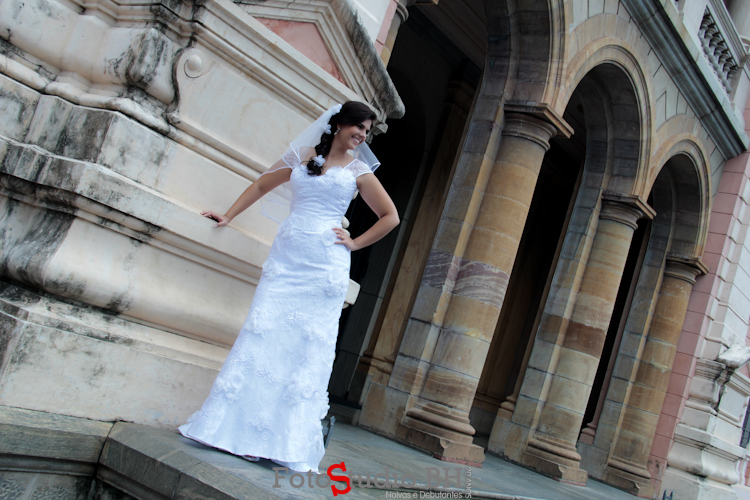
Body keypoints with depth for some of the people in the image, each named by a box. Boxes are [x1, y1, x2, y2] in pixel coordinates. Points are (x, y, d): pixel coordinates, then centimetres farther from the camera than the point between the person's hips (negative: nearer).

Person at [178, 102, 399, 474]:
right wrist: (228, 216, 17)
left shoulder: (359, 171, 9)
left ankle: (290, 444, 3)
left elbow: (390, 217, 10)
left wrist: (354, 243, 2)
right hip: (286, 258, 2)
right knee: (262, 332, -4)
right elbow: (262, 185, 23)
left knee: (310, 348, -3)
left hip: (325, 266, -1)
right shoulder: (302, 157, 14)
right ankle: (228, 426, 4)